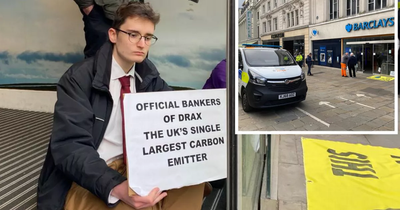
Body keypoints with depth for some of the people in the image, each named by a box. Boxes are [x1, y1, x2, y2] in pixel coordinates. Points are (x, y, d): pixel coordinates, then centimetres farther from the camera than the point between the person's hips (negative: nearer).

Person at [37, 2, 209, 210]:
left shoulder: (147, 74, 3)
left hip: (137, 166, 5)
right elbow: (70, 146, -22)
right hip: (88, 180, -4)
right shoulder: (78, 78, -14)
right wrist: (116, 188, -38)